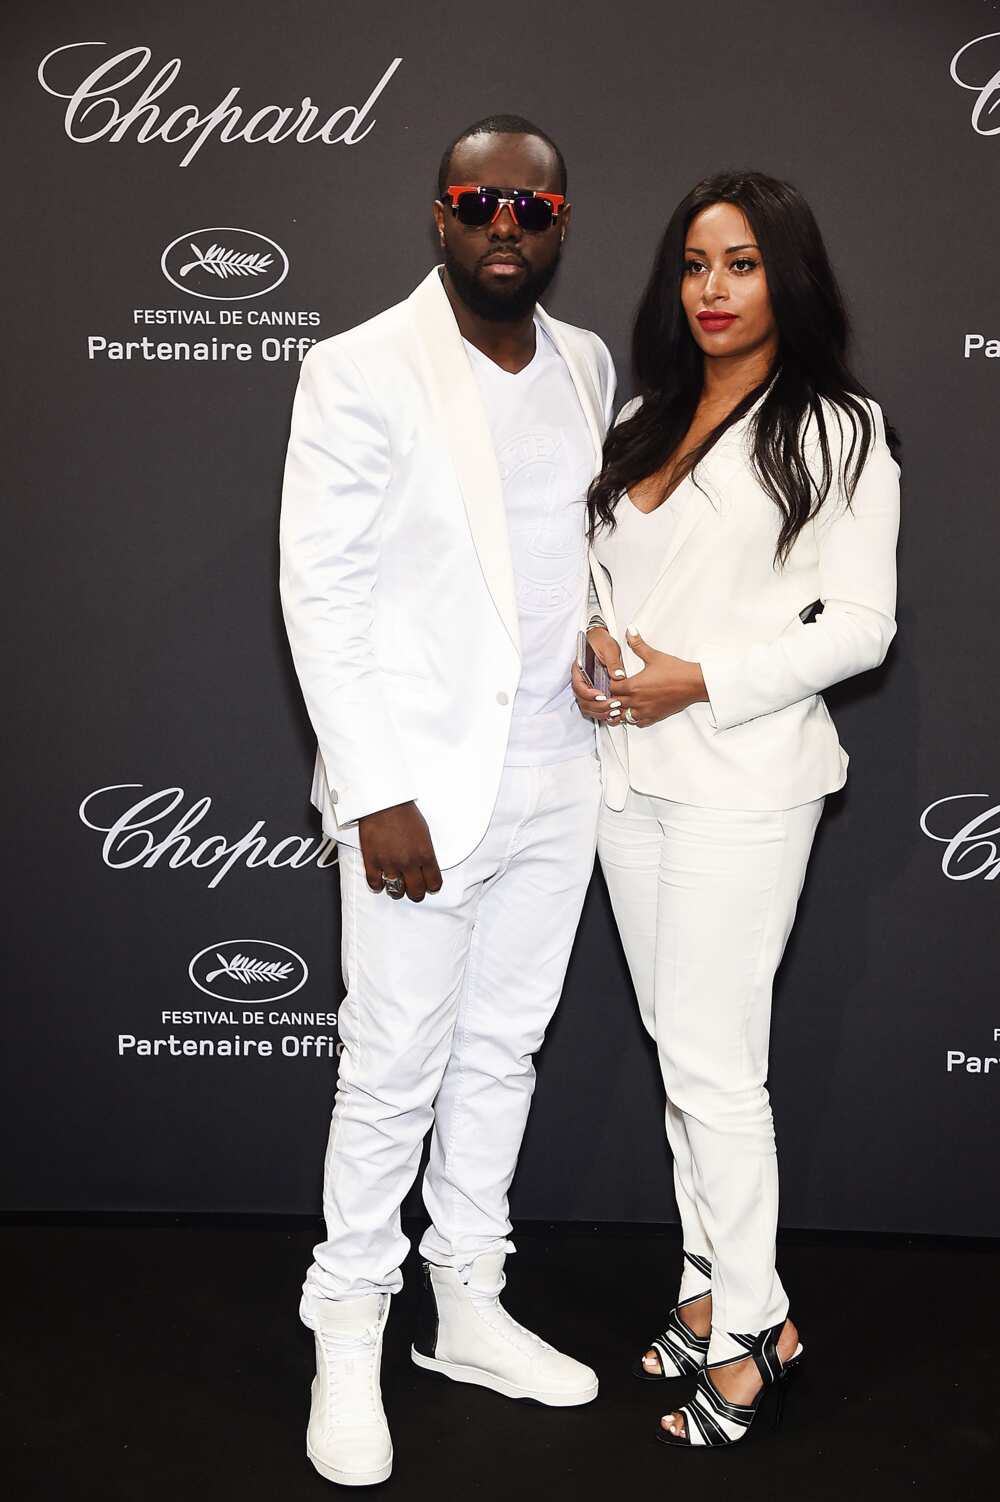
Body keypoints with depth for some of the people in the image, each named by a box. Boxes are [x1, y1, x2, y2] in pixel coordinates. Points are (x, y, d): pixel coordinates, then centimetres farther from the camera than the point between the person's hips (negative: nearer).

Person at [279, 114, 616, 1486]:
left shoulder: (588, 366, 9)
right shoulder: (361, 371, -9)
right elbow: (320, 589, -12)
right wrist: (377, 792, -17)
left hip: (556, 781, 6)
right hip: (423, 784, -5)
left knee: (503, 1052, 15)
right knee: (392, 1074, 3)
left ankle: (467, 1307, 33)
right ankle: (348, 1340, 23)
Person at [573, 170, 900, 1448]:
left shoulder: (838, 431, -3)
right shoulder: (640, 425, 14)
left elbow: (860, 624, -8)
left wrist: (701, 681, -17)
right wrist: (593, 649, -5)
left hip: (741, 779, -6)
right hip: (629, 770, 6)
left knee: (712, 1062, -3)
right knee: (675, 1046, 13)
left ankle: (751, 1327, 15)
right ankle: (711, 1284, 28)